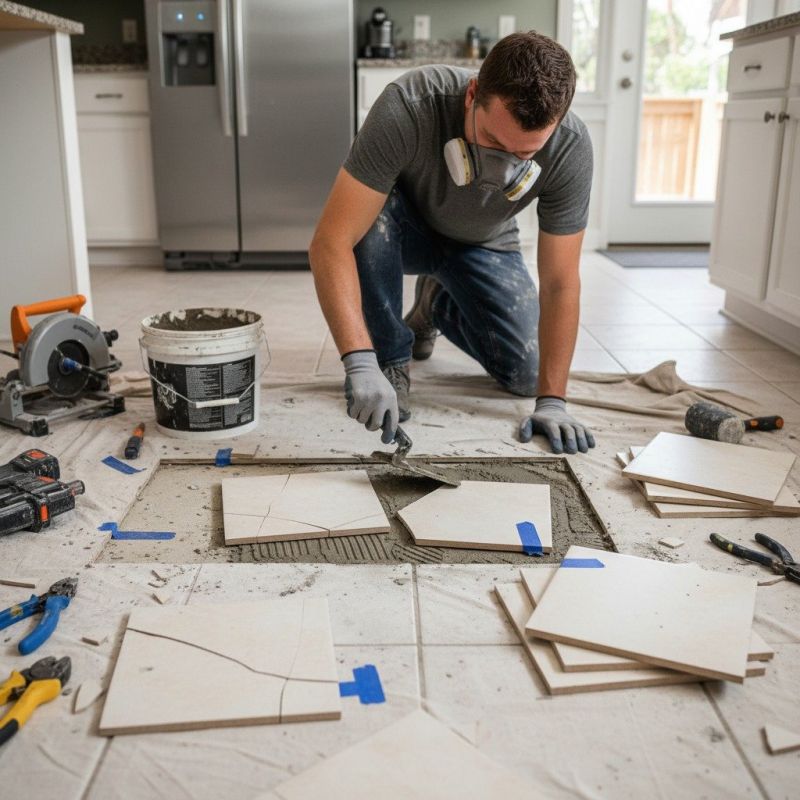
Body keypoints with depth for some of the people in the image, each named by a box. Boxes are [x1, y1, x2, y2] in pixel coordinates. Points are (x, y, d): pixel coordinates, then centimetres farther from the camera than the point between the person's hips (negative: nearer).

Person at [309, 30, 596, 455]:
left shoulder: (570, 148, -31)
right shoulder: (408, 107, -39)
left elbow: (560, 283, -24)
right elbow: (330, 243, -41)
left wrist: (552, 401, -29)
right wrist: (360, 364, -50)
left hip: (483, 245, 3)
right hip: (407, 226, -2)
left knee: (525, 375, -10)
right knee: (370, 215, -37)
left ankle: (438, 303, 20)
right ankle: (390, 358, -12)